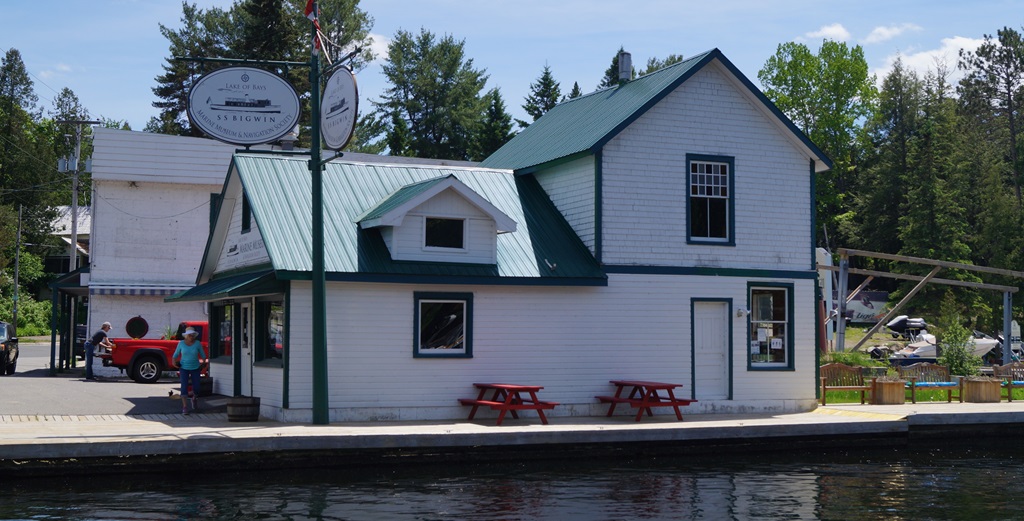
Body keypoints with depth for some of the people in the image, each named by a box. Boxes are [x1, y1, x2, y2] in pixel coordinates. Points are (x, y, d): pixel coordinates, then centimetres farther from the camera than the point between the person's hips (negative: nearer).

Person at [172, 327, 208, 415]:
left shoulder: (198, 343, -5)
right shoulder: (181, 343, -4)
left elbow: (203, 355, 5)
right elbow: (175, 355, 4)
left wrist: (203, 362, -8)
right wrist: (174, 361, -11)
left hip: (195, 368, 1)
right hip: (184, 368, -1)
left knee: (196, 387, 3)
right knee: (184, 387, -12)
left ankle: (194, 399, 37)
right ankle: (185, 407, -11)